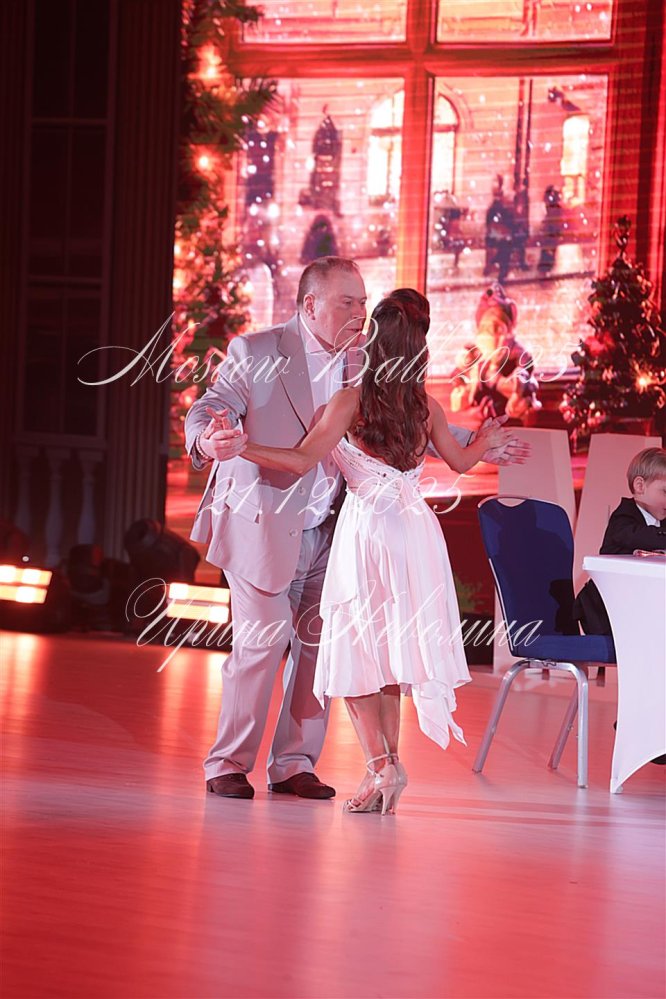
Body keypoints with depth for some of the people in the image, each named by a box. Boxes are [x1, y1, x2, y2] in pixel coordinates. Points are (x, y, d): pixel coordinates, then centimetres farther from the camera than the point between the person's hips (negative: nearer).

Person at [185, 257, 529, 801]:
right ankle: (229, 764, 3)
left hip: (327, 532, 5)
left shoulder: (360, 364, 7)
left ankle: (294, 764, 16)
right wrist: (208, 441, -39)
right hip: (263, 526, -5)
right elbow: (211, 408, -15)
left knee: (319, 644, 4)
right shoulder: (256, 352, -7)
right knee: (263, 638, -10)